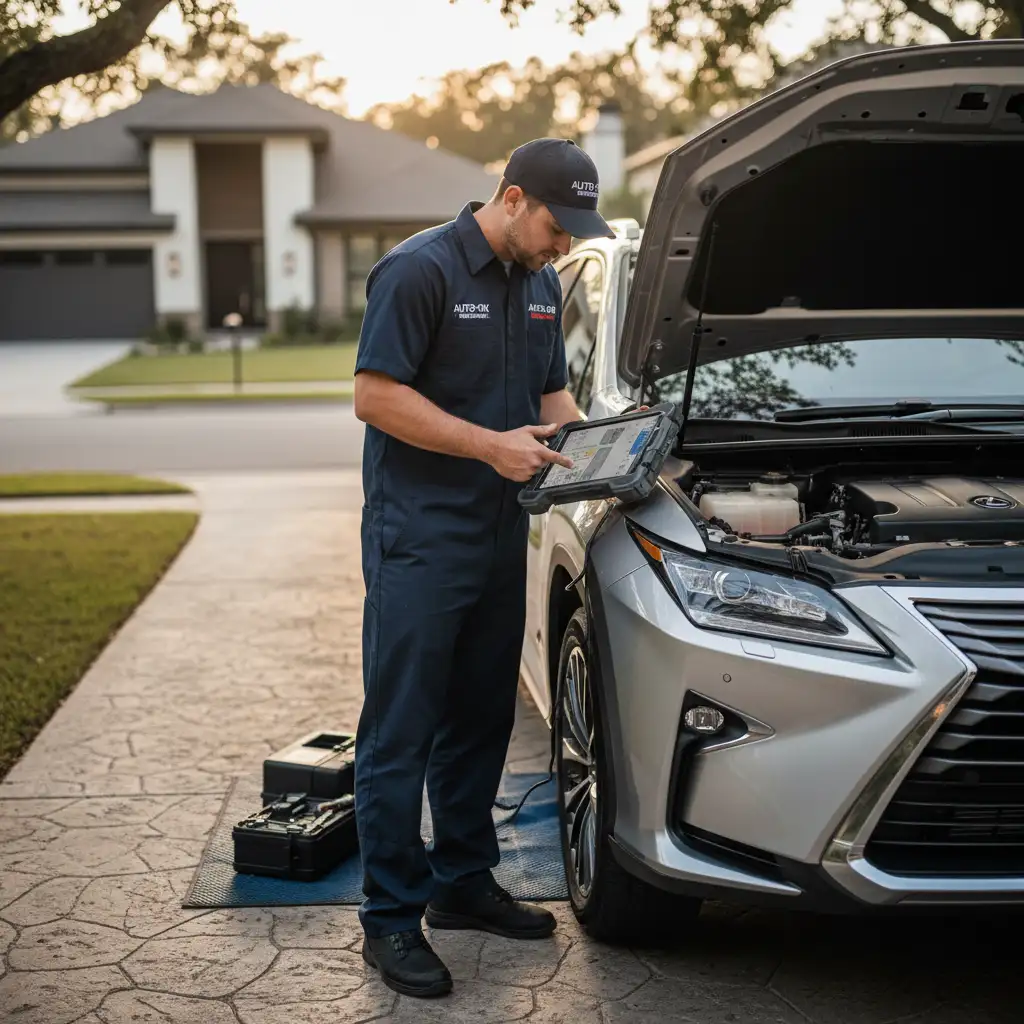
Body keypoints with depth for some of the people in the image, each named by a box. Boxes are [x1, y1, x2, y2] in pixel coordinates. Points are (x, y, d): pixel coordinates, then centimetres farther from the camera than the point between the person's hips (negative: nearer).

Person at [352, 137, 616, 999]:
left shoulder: (539, 284, 14)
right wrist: (491, 446, -19)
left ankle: (463, 881, 29)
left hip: (499, 533, 8)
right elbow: (376, 395, -16)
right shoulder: (419, 270, -12)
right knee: (401, 726, -2)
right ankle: (391, 918, 6)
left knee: (480, 718, 15)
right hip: (419, 533, -8)